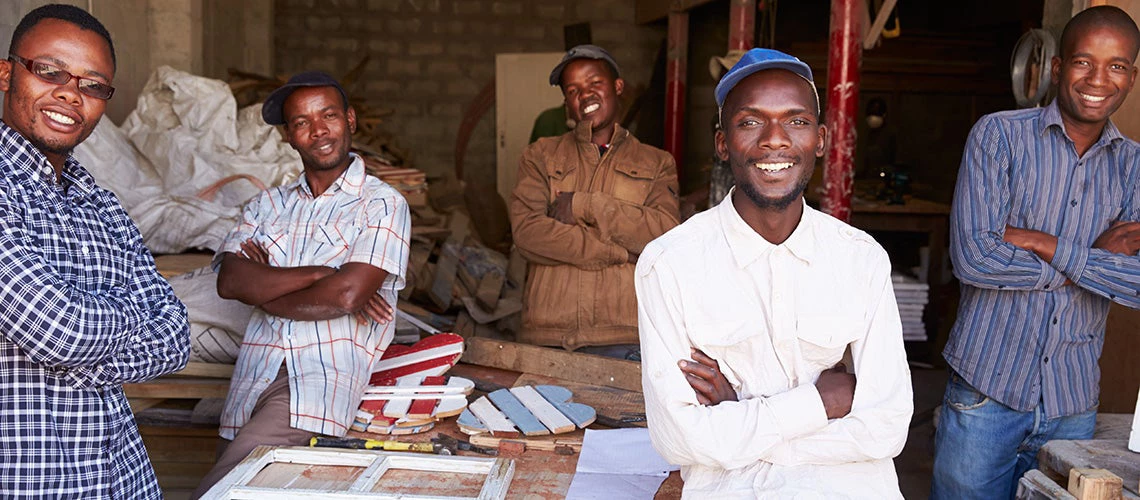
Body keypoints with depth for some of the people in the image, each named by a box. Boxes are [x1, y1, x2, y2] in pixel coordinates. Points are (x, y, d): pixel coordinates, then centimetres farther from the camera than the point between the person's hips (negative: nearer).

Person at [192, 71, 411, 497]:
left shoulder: (383, 205, 1)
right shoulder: (267, 206, 16)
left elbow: (346, 295, -12)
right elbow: (229, 281, -1)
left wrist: (263, 292, 2)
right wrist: (321, 273, -10)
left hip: (324, 378, -5)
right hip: (253, 378, 5)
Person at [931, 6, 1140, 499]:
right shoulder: (999, 135, -5)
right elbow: (971, 256, -17)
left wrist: (1046, 246, -15)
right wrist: (1095, 258, -11)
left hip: (1073, 403, 3)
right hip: (987, 389, -3)